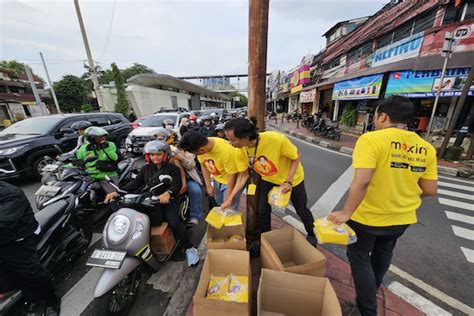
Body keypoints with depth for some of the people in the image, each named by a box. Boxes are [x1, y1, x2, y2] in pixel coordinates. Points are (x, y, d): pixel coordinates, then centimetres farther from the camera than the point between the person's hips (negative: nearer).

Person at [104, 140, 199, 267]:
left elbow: (177, 184, -11)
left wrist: (168, 193, -34)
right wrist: (117, 192, -7)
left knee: (174, 222, -25)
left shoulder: (173, 168, 5)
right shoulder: (145, 169, 21)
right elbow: (134, 184, 10)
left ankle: (189, 249, -8)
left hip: (168, 200, -3)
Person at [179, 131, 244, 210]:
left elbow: (232, 175, -24)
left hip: (230, 181, -5)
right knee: (219, 205, 20)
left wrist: (228, 199, -16)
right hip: (217, 179, 6)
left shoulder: (226, 151, -37)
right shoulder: (201, 145, -19)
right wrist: (208, 185, -2)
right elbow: (203, 165, -2)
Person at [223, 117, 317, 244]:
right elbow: (243, 175, -12)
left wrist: (289, 181, -28)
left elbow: (297, 156, -21)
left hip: (292, 178, -2)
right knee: (262, 210, 6)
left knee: (301, 210, 17)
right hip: (268, 180, 3)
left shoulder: (276, 139, -39)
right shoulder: (241, 152, -25)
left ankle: (311, 234, 48)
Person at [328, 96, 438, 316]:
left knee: (359, 258, 17)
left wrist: (345, 213, -24)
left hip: (368, 216, -6)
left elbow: (361, 181, -32)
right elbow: (430, 190, 1)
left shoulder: (371, 139, -22)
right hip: (402, 218, 7)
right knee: (383, 254, 31)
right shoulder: (426, 148, -3)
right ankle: (371, 291, 55)